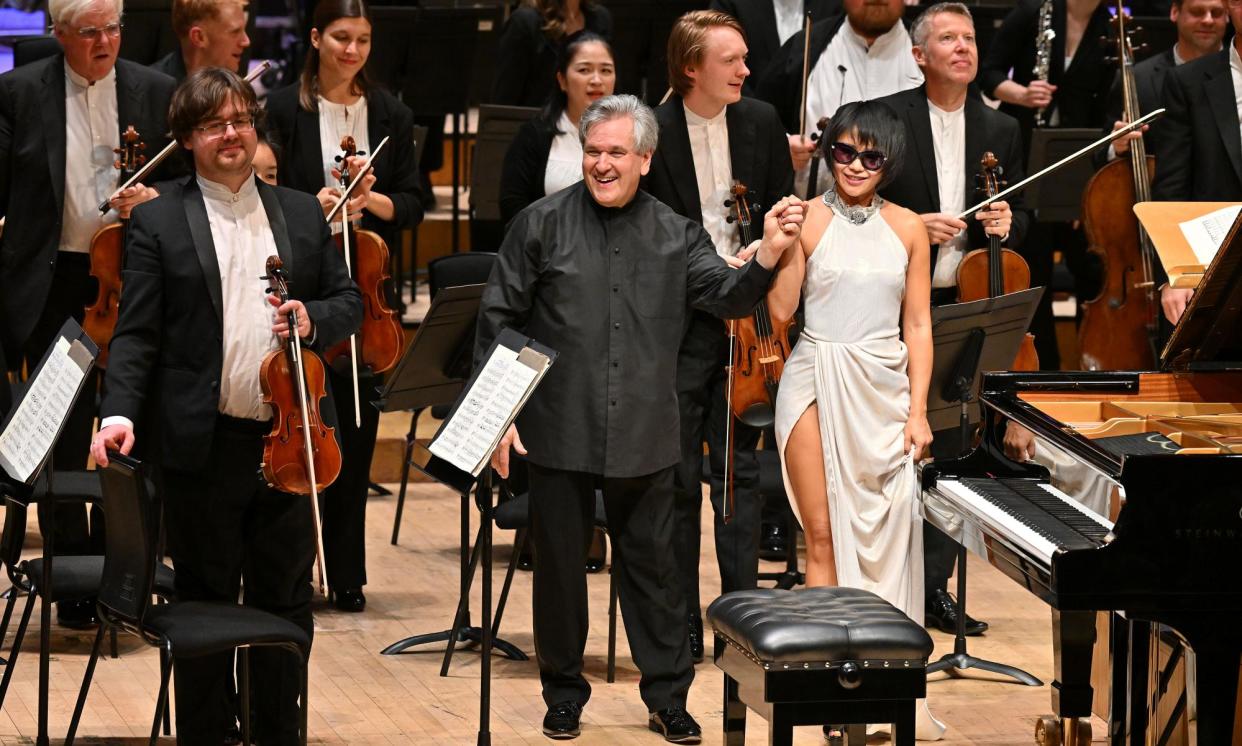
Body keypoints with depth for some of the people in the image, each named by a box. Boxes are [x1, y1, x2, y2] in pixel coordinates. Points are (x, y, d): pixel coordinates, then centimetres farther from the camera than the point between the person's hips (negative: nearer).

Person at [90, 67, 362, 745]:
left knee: (287, 597, 10)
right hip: (203, 446, -3)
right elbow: (136, 333, -5)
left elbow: (349, 304, 13)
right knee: (204, 600, 5)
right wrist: (121, 412, -18)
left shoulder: (302, 213, 11)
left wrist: (313, 318, -9)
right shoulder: (159, 221, 0)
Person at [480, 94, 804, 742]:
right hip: (560, 433, -1)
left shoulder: (676, 236, 6)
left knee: (652, 565, 8)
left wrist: (768, 254, -22)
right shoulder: (542, 225, -1)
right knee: (560, 564, 8)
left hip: (644, 438, 1)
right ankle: (564, 693, 22)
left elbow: (728, 299, -4)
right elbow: (498, 321, 0)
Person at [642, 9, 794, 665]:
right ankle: (682, 629, 9)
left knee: (740, 470, 8)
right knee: (678, 476, 3)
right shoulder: (653, 133, -9)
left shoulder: (761, 123, 4)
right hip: (679, 322, -3)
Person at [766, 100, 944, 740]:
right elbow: (781, 309, -6)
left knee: (887, 533, -3)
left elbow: (917, 325, 7)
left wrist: (918, 410, 2)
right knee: (824, 534, -1)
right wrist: (784, 248, -17)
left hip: (883, 388, 2)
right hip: (818, 383, -2)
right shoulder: (807, 220, -1)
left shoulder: (907, 229, 7)